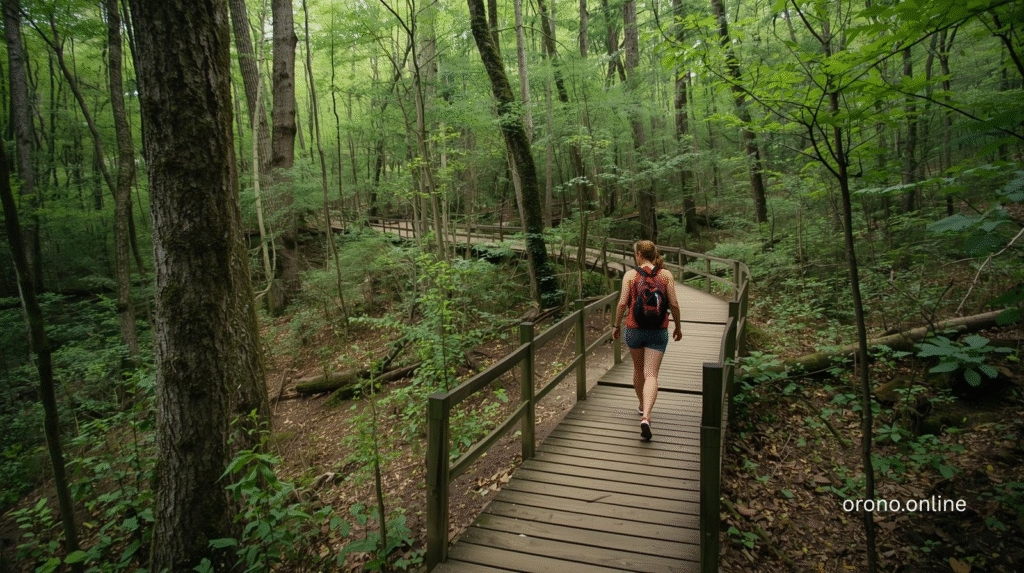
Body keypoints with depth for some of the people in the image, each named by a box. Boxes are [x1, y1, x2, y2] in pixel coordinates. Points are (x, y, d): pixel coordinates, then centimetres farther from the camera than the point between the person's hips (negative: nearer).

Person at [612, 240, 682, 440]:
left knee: (638, 368, 23)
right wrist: (678, 327, 11)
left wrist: (617, 326, 5)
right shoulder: (666, 274, -1)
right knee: (651, 375, -3)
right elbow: (674, 304, -2)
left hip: (634, 328, 0)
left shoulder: (630, 275, -4)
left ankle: (642, 406, 41)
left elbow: (622, 303, -8)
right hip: (658, 331, 0)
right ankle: (646, 417, -21)